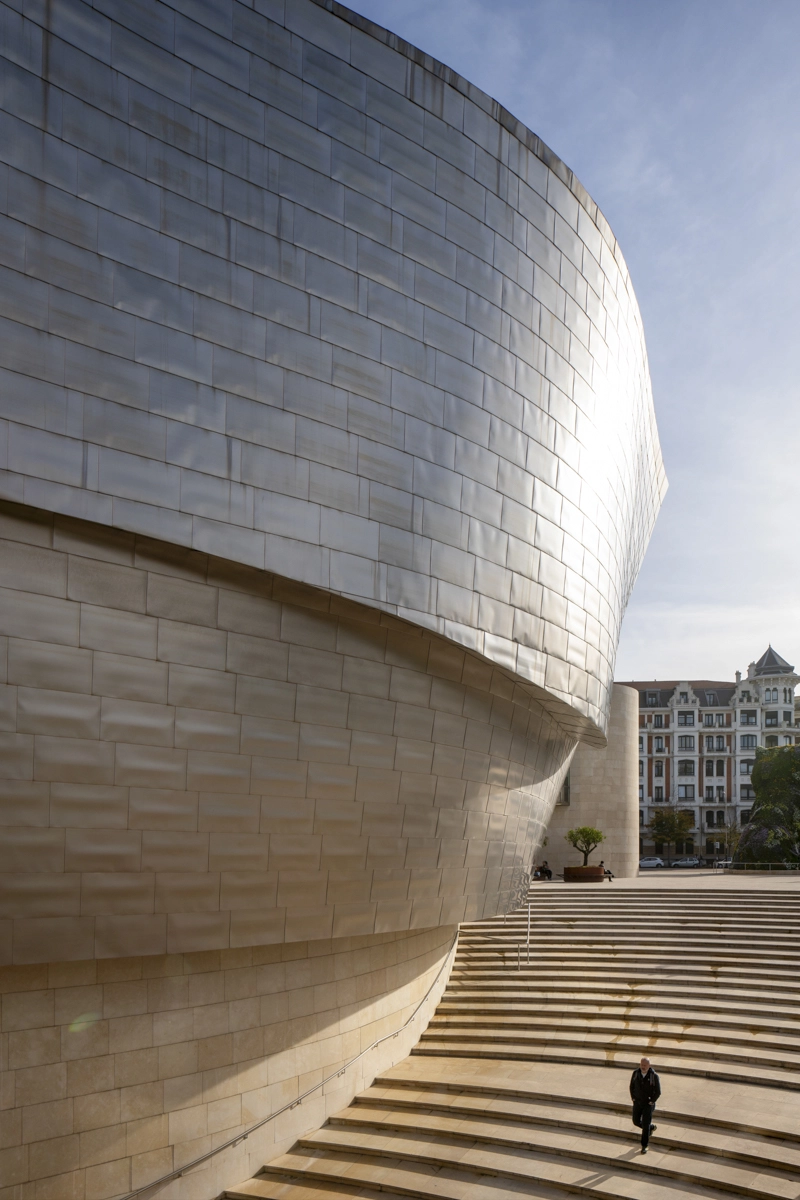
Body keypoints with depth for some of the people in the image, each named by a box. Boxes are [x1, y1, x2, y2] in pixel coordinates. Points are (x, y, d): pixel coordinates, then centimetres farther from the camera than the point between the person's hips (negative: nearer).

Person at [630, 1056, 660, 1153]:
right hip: (637, 1101, 4)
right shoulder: (636, 1073, -11)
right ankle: (652, 1127, 41)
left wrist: (651, 1102, -12)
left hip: (648, 1103, -4)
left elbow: (658, 1092, -13)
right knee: (636, 1121, 13)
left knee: (645, 1125, -3)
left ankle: (644, 1146, 13)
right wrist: (633, 1098, 1)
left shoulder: (654, 1076, -22)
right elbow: (632, 1086, 4)